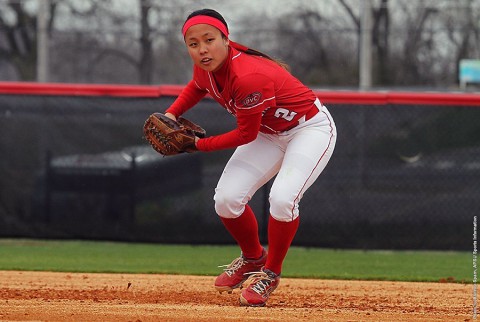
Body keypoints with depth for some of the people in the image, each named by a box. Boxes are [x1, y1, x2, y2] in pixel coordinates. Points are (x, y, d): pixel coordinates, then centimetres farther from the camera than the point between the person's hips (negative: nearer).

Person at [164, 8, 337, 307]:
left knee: (282, 198, -29)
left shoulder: (247, 77, -37)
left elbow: (246, 135, -25)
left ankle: (271, 272, -4)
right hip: (270, 132, 8)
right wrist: (171, 115, -1)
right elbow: (197, 87, 14)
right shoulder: (206, 67, -12)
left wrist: (199, 145, -17)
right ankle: (253, 258, 23)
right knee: (227, 198, -6)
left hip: (312, 128, -8)